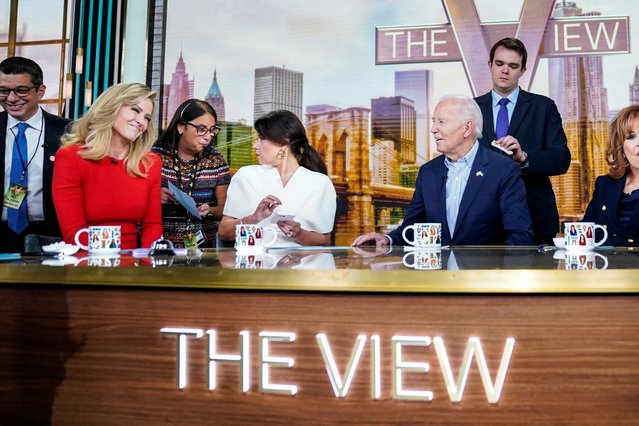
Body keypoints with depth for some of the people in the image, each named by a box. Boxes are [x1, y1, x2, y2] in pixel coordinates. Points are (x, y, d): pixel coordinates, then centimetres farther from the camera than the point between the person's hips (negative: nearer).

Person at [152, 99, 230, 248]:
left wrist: (210, 211, -11)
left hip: (205, 244, 1)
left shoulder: (216, 160, 6)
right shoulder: (156, 156, 1)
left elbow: (223, 209, 10)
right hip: (163, 243, -1)